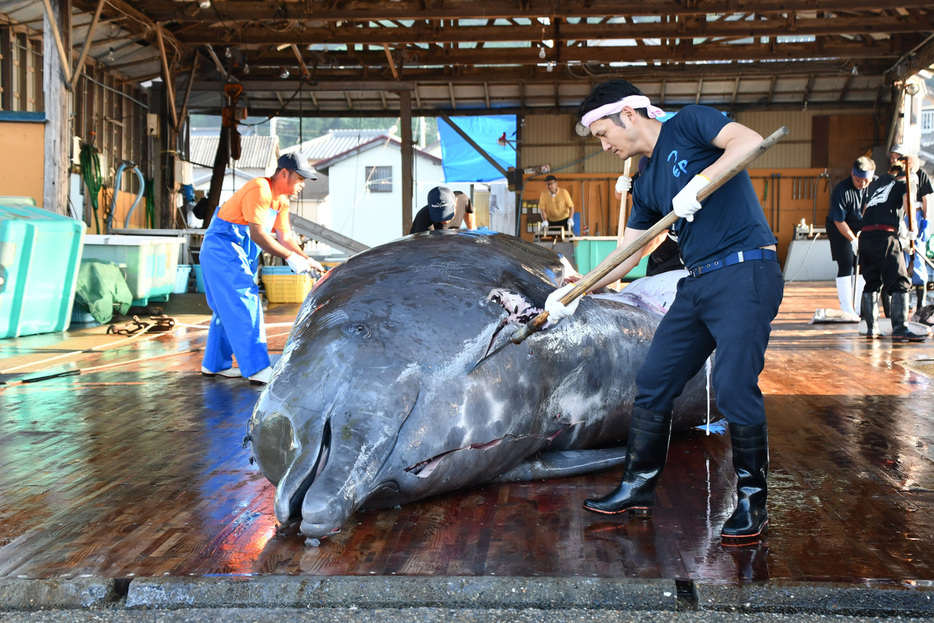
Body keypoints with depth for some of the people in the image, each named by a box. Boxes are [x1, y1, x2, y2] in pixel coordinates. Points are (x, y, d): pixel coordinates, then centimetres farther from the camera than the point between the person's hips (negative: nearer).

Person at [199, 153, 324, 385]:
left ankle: (214, 365, 25)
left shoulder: (281, 200, 11)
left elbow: (285, 237, 9)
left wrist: (306, 260, -6)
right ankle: (258, 369, -17)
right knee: (243, 306, -15)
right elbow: (257, 233, -27)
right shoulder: (259, 189, -20)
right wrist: (290, 258, -27)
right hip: (221, 246, -10)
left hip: (239, 252, 10)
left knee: (228, 308, 15)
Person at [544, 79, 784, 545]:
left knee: (734, 388, -13)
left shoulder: (689, 124, -1)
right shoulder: (646, 185, 18)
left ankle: (753, 502, 4)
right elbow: (627, 256, 21)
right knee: (653, 384, 7)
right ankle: (638, 489, 20)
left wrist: (698, 184, -23)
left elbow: (749, 141, -17)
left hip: (745, 274, -8)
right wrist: (574, 293, 17)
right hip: (697, 283, 8)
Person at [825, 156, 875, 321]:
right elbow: (839, 221, -22)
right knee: (846, 265, -13)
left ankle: (859, 308, 13)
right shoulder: (841, 190, -27)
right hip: (840, 228, -5)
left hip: (864, 228, 5)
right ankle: (847, 310, -12)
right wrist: (853, 240, -25)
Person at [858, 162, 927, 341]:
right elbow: (907, 200, -9)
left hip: (865, 235, 6)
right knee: (900, 283, -4)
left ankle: (871, 328, 16)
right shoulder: (903, 182, 11)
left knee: (872, 284, 16)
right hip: (886, 235, -6)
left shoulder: (876, 183, 28)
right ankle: (900, 329, -13)